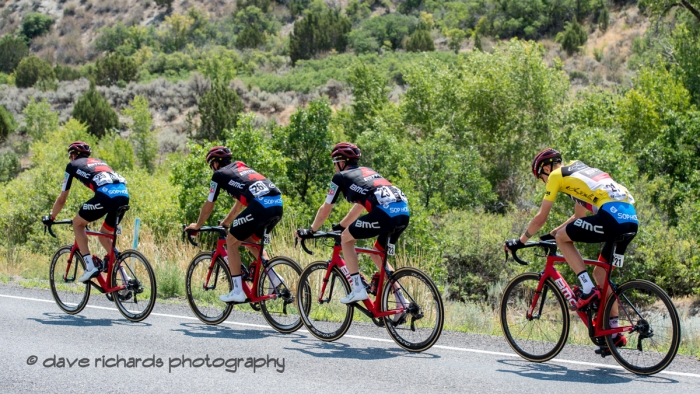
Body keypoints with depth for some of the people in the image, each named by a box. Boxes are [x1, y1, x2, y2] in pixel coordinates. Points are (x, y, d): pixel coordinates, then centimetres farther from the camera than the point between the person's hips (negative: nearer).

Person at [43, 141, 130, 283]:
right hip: (124, 195, 6)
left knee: (77, 223, 17)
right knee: (105, 234, 24)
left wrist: (50, 218, 43)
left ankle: (90, 265, 5)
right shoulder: (98, 162, 38)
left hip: (106, 194, -6)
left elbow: (61, 199, 27)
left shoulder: (73, 165, 23)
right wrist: (91, 215, 58)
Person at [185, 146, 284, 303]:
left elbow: (208, 206, 22)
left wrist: (197, 226, 36)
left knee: (231, 242, 9)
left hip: (260, 205, -7)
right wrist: (226, 222, 51)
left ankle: (238, 291, 5)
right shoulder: (241, 168, 34)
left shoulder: (219, 174, 15)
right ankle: (274, 276, 13)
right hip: (278, 204, 7)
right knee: (250, 240, 27)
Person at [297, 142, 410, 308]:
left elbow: (325, 210, 21)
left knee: (346, 238, 13)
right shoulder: (367, 171, 33)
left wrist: (309, 231, 34)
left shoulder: (340, 177, 14)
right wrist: (342, 225, 52)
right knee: (377, 255, 25)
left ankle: (358, 289, 4)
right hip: (404, 213, 7)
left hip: (384, 212, -7)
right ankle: (401, 300, 18)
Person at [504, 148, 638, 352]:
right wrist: (554, 231, 43)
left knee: (562, 238, 6)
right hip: (632, 219, 9)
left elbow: (540, 219, 10)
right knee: (600, 272, 19)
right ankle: (614, 332, 19)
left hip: (611, 215, -8)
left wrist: (520, 241, 21)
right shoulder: (578, 169, 32)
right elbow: (580, 216, 39)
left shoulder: (556, 175, 9)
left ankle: (588, 290, -2)